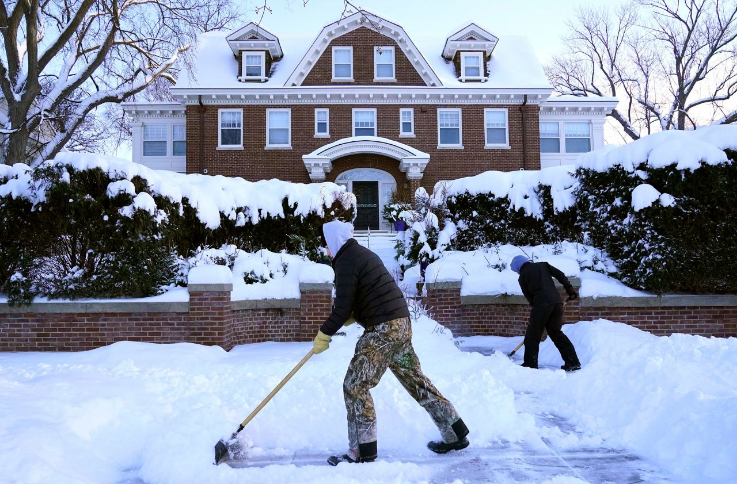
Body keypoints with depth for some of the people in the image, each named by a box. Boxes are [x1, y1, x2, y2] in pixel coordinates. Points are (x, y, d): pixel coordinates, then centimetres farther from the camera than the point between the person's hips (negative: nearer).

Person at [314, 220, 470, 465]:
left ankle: (362, 450, 2)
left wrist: (323, 335, -2)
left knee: (355, 386, -3)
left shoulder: (346, 261, -11)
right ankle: (455, 433, 22)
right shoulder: (361, 253, 19)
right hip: (400, 323, 10)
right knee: (415, 379, 16)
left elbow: (343, 308, -14)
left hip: (384, 328, -10)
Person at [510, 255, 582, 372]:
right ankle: (573, 362, 14)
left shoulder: (523, 276, 11)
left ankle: (530, 364, 3)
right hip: (557, 301, 5)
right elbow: (560, 275, 11)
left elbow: (529, 297, 9)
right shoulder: (543, 265, 21)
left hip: (542, 303, -5)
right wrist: (570, 289, 13)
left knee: (533, 334, 5)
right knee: (556, 332, 16)